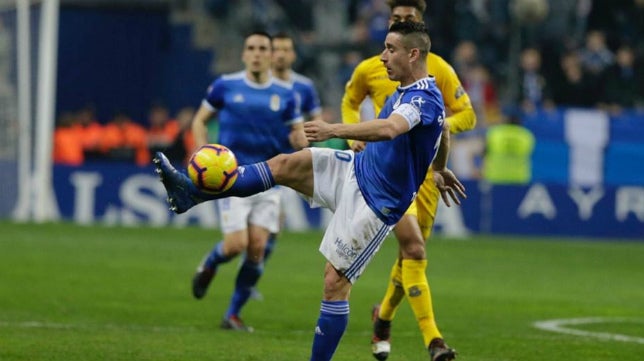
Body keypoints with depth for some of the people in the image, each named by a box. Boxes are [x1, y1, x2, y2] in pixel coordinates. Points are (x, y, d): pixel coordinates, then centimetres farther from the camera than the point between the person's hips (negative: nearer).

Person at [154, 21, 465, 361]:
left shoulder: (424, 98, -24)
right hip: (358, 168, 9)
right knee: (285, 165, -5)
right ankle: (192, 192, -5)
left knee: (335, 280, -9)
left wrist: (333, 129, -51)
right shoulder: (407, 91, 7)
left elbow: (388, 129, -45)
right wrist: (439, 170, 43)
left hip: (375, 202, -9)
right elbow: (443, 131, 27)